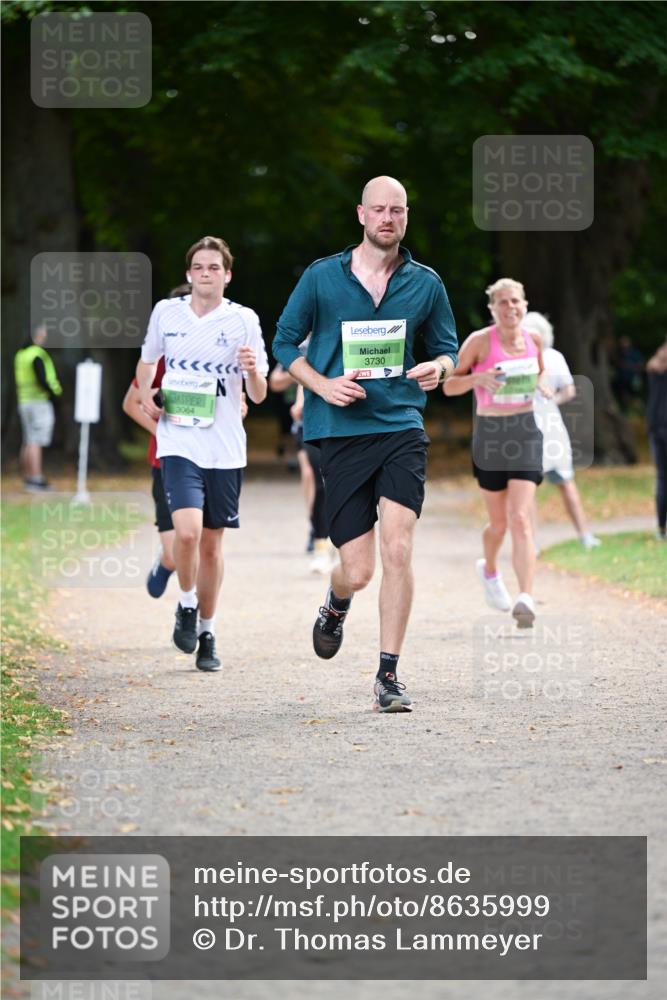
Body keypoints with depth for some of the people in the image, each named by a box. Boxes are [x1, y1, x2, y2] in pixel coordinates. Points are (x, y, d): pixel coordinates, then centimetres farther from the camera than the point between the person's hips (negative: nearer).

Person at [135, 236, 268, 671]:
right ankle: (187, 606, 6)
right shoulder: (166, 312, 3)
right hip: (179, 443, -1)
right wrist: (146, 396, 4)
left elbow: (259, 396, 0)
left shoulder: (244, 320, -1)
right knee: (187, 530, -20)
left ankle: (207, 633, 24)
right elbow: (147, 360, 22)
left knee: (212, 542, 8)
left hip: (225, 447, 1)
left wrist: (253, 372, -22)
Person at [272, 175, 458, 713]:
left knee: (398, 548, -16)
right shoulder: (322, 277, 3)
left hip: (402, 427, 1)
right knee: (358, 570, -2)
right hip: (341, 430, -1)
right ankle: (336, 606, 37)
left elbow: (446, 347, 17)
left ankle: (388, 674, -6)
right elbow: (285, 343, 10)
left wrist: (438, 368, -7)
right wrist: (323, 385, -6)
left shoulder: (426, 283, 7)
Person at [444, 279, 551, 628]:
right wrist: (478, 378, -22)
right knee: (499, 522, 12)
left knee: (521, 520, -13)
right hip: (489, 434, -1)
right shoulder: (480, 341, -8)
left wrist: (543, 384, 2)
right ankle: (489, 570, 45)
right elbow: (449, 386, -4)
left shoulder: (533, 339, 4)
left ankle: (526, 599, -24)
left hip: (525, 432, 1)